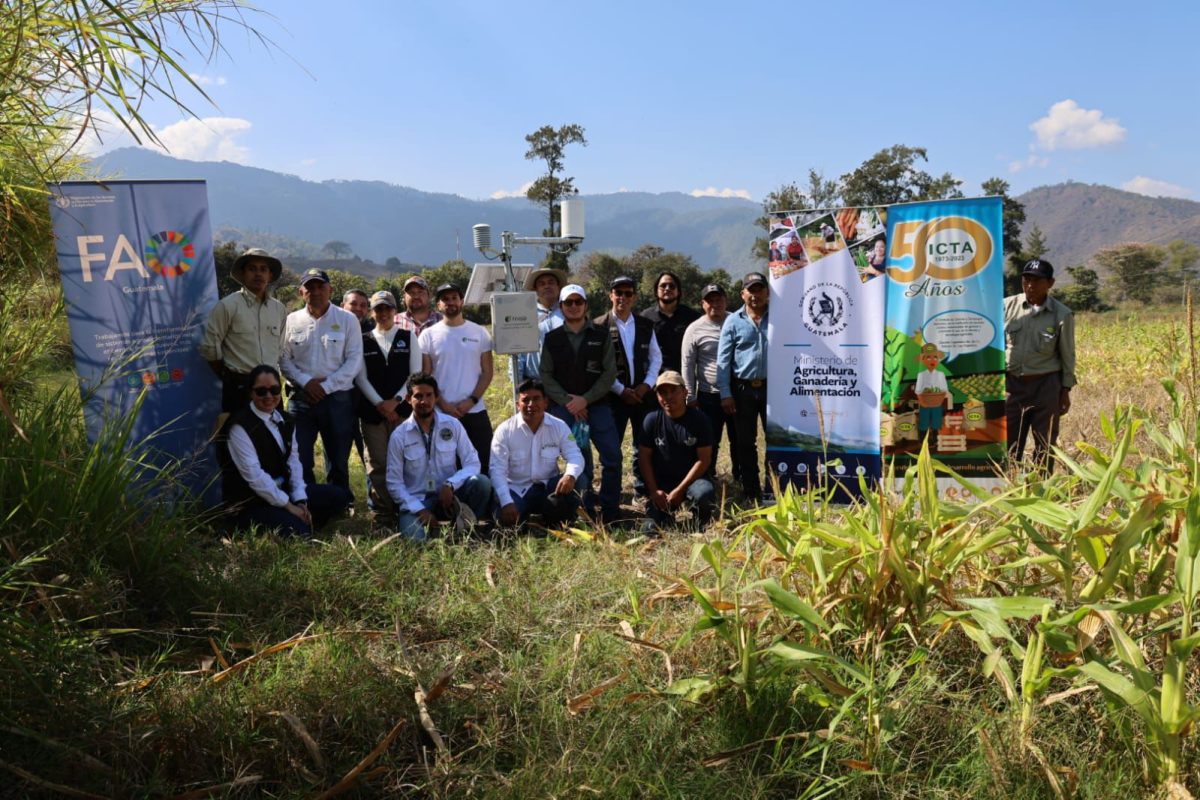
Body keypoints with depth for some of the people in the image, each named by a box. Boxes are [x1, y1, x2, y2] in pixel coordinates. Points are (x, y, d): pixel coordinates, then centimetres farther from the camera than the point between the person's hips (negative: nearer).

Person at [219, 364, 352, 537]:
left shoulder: (286, 421, 9)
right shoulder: (240, 426, -16)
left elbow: (293, 462, 2)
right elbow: (254, 475, -21)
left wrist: (301, 502, -10)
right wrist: (288, 506, -20)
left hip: (283, 490, 8)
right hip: (250, 503, -8)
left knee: (341, 496, 0)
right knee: (298, 531, -29)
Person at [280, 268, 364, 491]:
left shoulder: (347, 320, 2)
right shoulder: (292, 321, 7)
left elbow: (354, 361, -4)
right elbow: (283, 358, 3)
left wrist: (326, 386, -11)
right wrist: (306, 382, -12)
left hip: (337, 398, -1)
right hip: (300, 398, 1)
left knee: (338, 461, 7)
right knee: (300, 460, 3)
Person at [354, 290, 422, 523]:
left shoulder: (408, 337, 9)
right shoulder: (363, 340, 10)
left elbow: (416, 374, 3)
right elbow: (361, 378, 4)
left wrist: (396, 401, -7)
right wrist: (380, 405, -6)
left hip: (402, 409, -1)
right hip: (372, 410, 1)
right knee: (377, 462, 2)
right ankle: (382, 511, 7)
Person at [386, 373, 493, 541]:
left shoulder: (452, 425, -2)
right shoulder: (399, 436, -6)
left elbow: (473, 463, -5)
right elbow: (394, 483, -4)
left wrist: (450, 484, -23)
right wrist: (420, 509, -16)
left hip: (449, 496, 2)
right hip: (415, 502, -2)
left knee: (481, 482, -26)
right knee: (415, 538, -33)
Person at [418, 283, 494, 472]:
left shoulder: (479, 332, 5)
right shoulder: (428, 335, 3)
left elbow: (487, 372, 3)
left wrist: (471, 400, -10)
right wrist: (442, 404, -10)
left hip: (475, 411, 1)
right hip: (441, 413, -1)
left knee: (484, 462, 2)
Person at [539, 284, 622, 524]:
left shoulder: (601, 336, 6)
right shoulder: (551, 338, 8)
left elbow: (610, 373, 0)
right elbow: (545, 375, 4)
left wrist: (585, 399, -10)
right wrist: (567, 401, -8)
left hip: (597, 405, 0)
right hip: (564, 407, 0)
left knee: (612, 456, -9)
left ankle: (610, 511, 2)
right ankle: (586, 510, 11)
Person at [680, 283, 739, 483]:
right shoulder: (695, 329, -1)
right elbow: (687, 365, 1)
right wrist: (691, 397, -1)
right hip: (709, 396, -1)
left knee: (739, 439, 12)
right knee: (710, 441, 6)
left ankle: (741, 478, 26)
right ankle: (707, 479, 19)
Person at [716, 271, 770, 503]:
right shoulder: (733, 321, 2)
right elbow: (723, 360, 0)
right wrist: (725, 394, -5)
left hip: (773, 388, 0)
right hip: (743, 389, 0)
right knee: (745, 443, 7)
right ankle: (752, 493, 19)